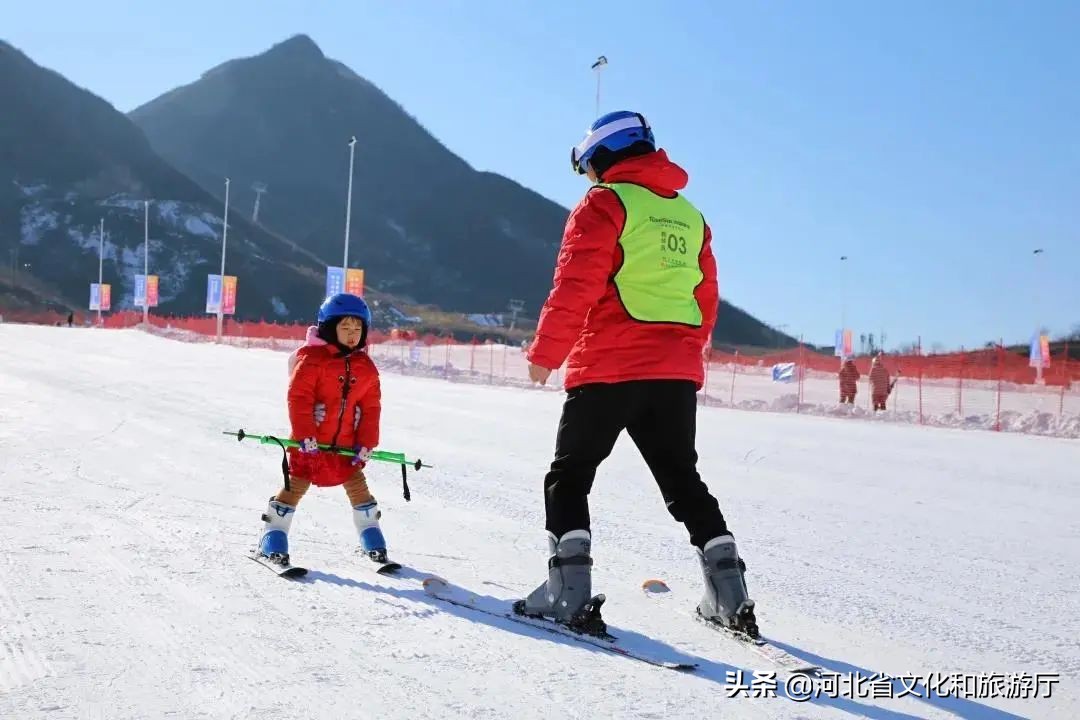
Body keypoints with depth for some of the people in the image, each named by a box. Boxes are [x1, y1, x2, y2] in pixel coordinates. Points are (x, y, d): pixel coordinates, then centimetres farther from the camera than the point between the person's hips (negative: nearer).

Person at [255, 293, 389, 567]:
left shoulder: (366, 367, 5)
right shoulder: (311, 359, -11)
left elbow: (371, 408, 6)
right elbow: (298, 399, -16)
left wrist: (366, 444, -1)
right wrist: (305, 435, -21)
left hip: (347, 445, 5)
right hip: (310, 442, -4)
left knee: (358, 488, 10)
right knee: (294, 487, -1)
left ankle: (371, 537, 23)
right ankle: (273, 536, 9)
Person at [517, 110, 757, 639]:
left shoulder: (604, 203, -5)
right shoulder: (689, 216, 16)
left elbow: (574, 286, -12)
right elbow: (706, 300, 19)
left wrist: (545, 353, -5)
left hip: (609, 369, -6)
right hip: (679, 373, 6)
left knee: (569, 475, 5)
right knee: (681, 479, 16)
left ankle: (570, 592, -4)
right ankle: (729, 595, 13)